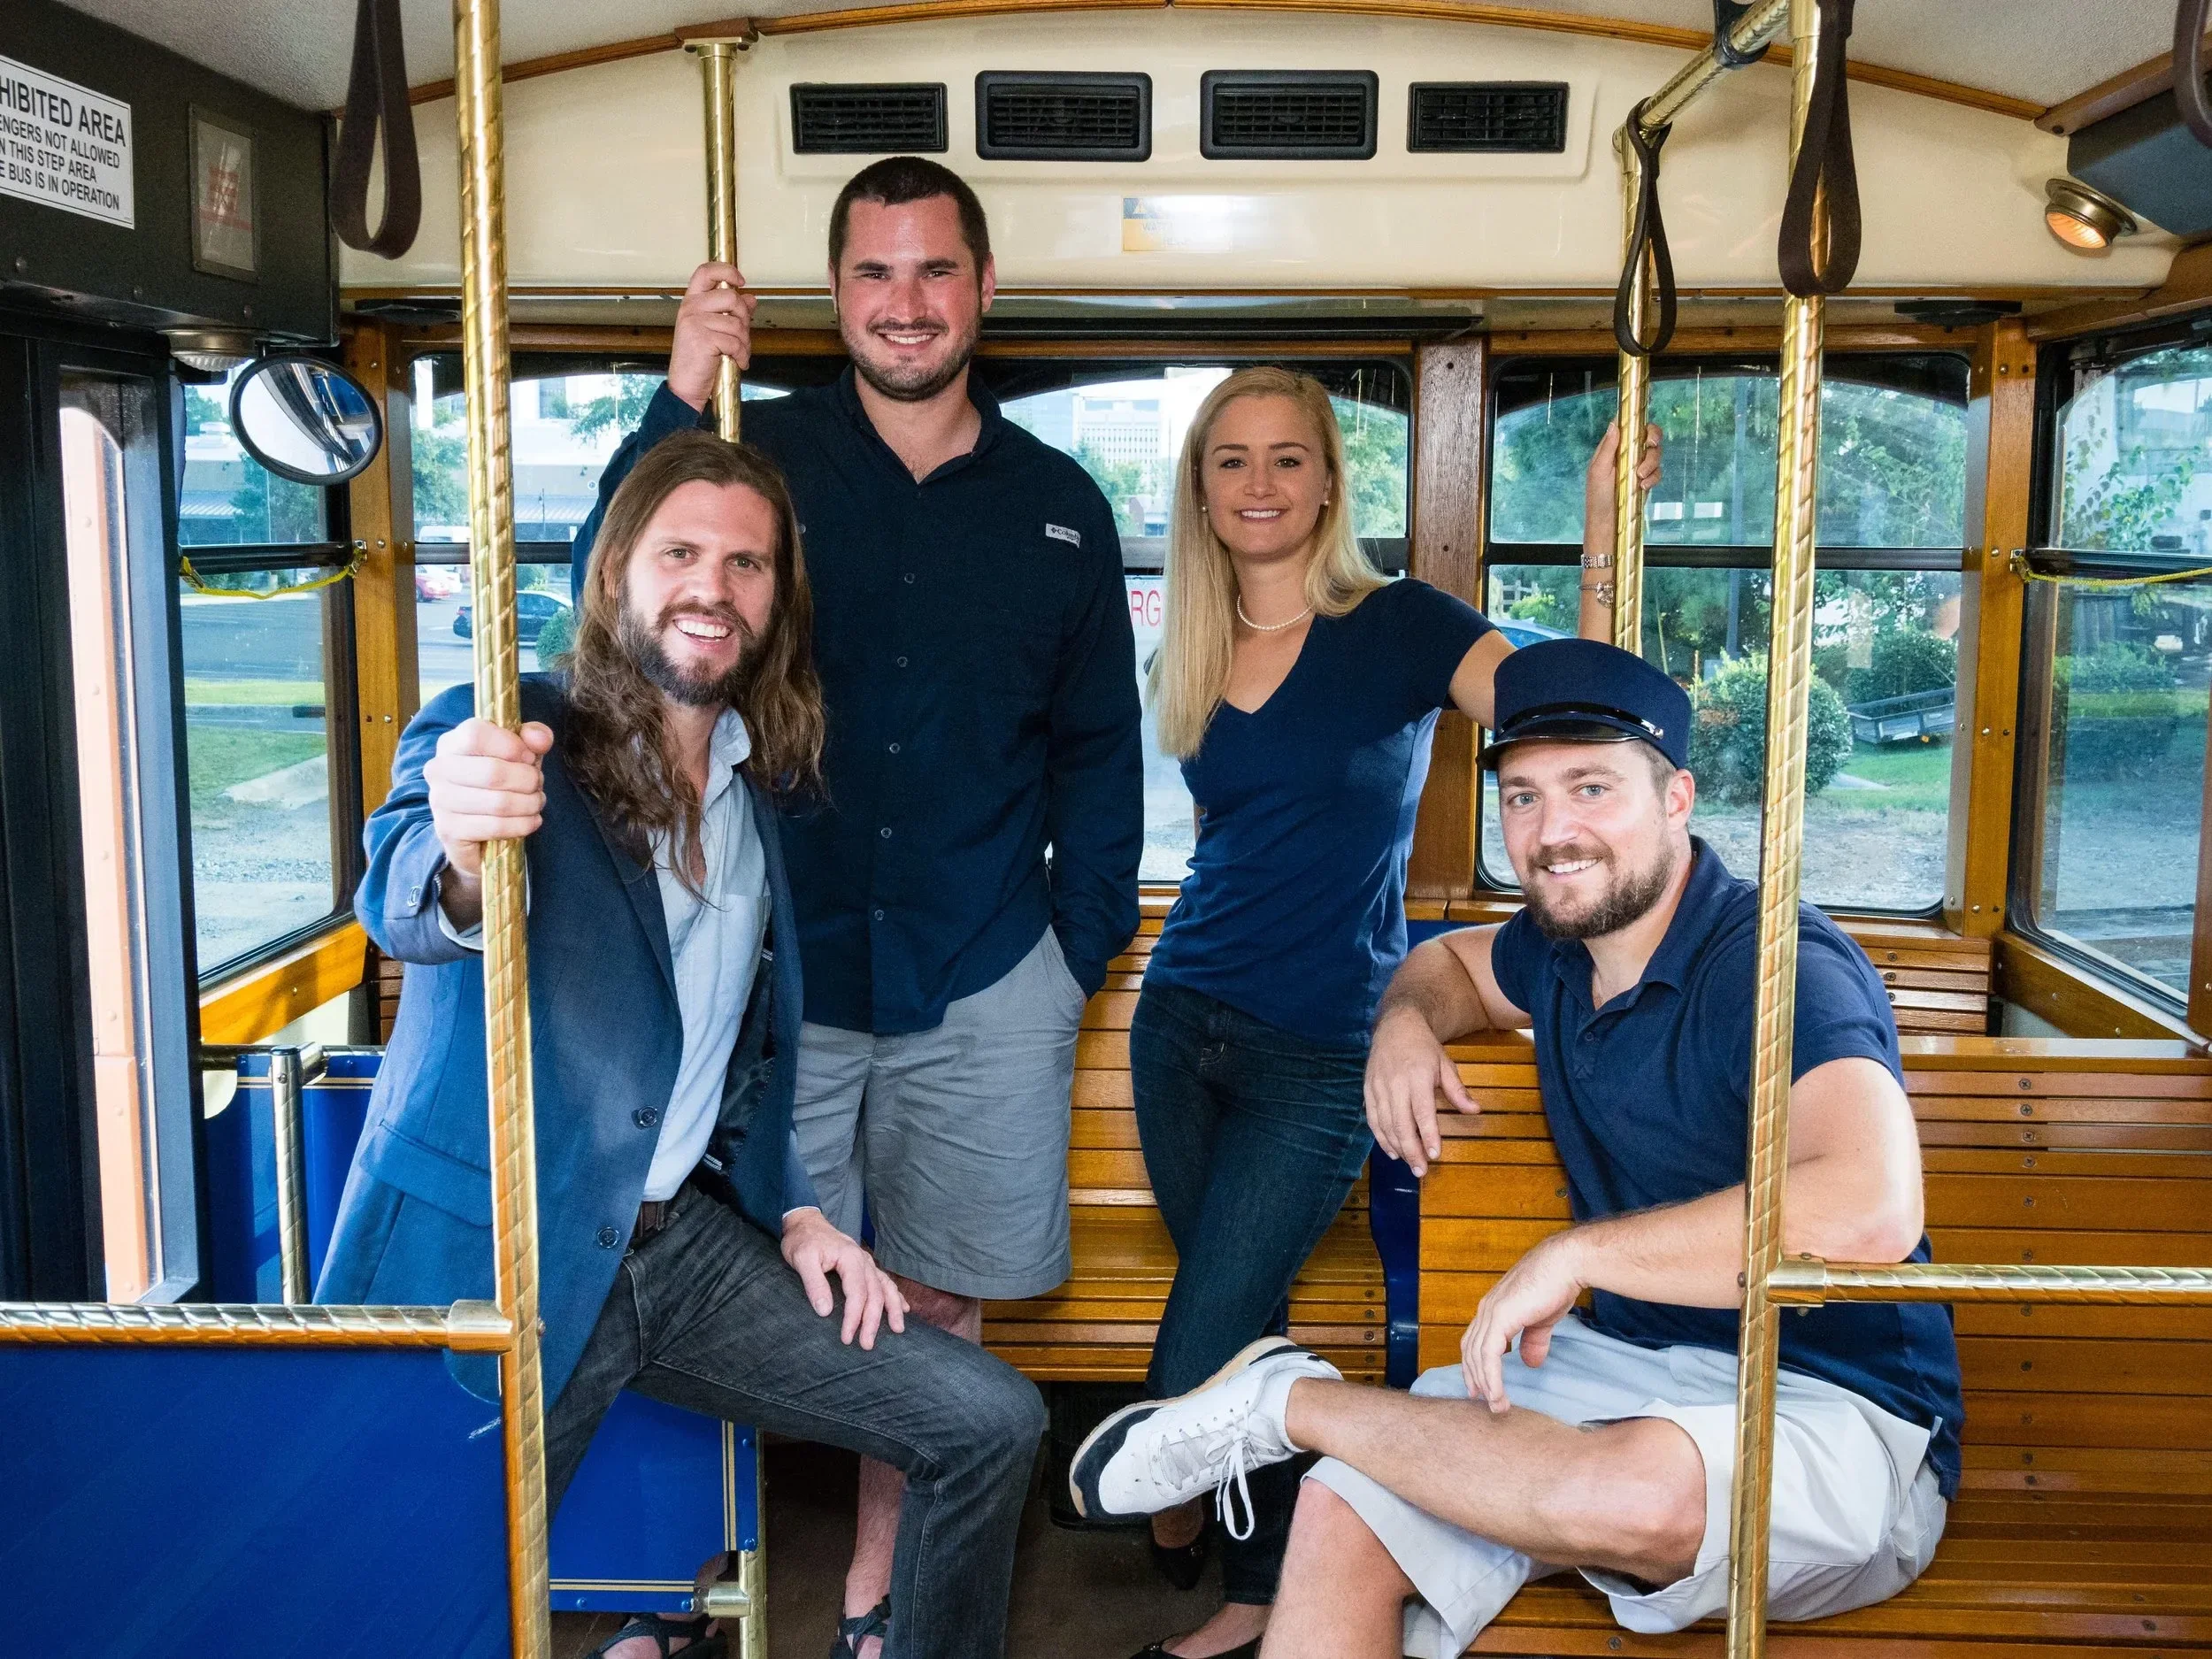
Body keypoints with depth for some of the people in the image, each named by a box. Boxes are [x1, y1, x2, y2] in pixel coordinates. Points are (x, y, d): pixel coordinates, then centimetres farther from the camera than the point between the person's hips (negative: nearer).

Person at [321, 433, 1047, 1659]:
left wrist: (793, 1211, 8)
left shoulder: (758, 789, 10)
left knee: (991, 1425, 0)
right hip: (491, 1258, -5)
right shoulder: (499, 738, -8)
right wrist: (460, 852, -51)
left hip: (680, 1237, 5)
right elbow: (404, 907, -29)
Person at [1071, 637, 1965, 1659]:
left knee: (1640, 1488, -39)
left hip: (1828, 1411, -6)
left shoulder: (1781, 965, -18)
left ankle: (1287, 1403, -17)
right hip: (1616, 1359, 7)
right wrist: (1407, 1019, 7)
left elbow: (1871, 1211, -36)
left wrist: (1577, 1252, -28)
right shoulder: (1561, 950, 8)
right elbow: (1452, 959, 33)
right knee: (1340, 1516, -17)